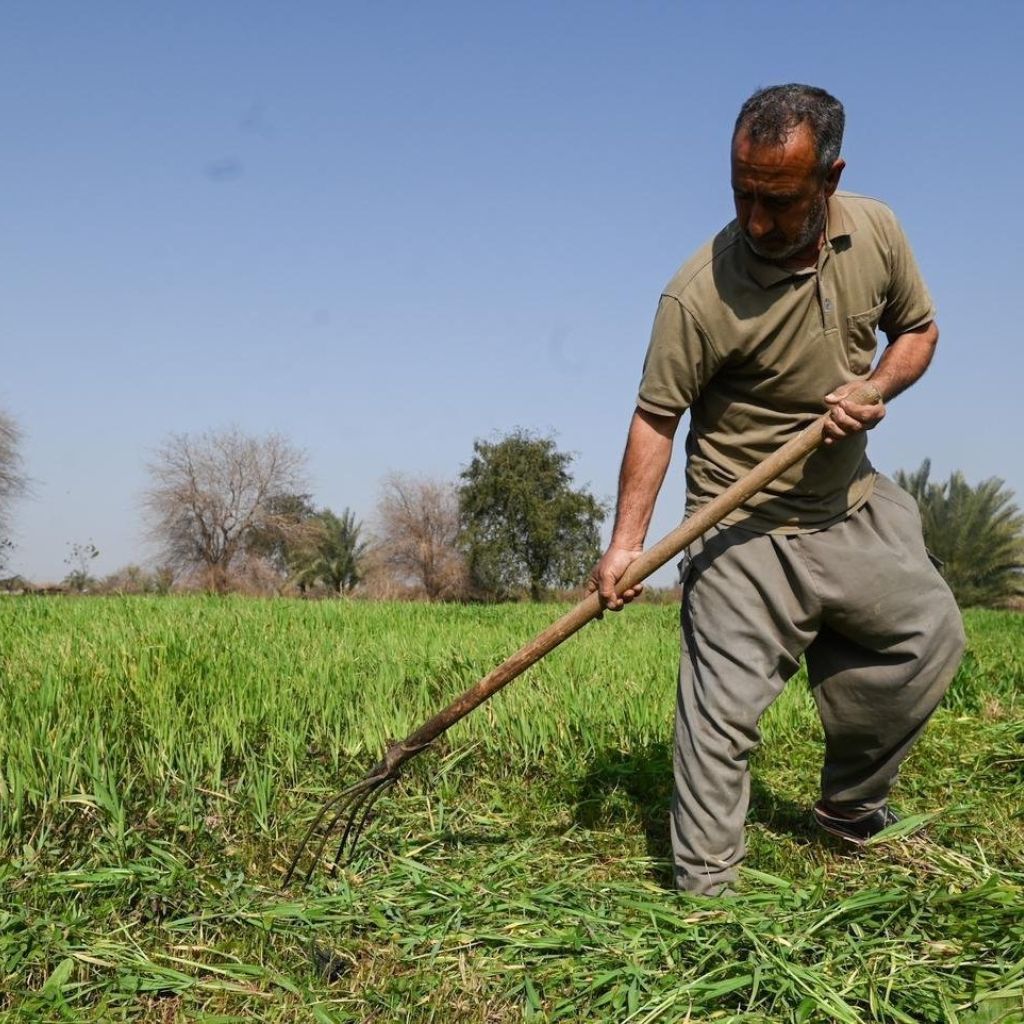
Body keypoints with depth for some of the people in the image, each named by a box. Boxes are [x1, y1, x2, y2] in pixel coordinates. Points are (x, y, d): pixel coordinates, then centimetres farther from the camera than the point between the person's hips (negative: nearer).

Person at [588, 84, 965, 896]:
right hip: (747, 530, -6)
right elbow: (656, 419, -18)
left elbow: (917, 327, 9)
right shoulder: (701, 295, -24)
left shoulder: (877, 233, -6)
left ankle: (850, 805, 31)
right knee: (723, 709, -7)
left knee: (931, 636, 12)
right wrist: (628, 541, -24)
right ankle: (704, 890, 4)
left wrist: (876, 389, -12)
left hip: (851, 503, 6)